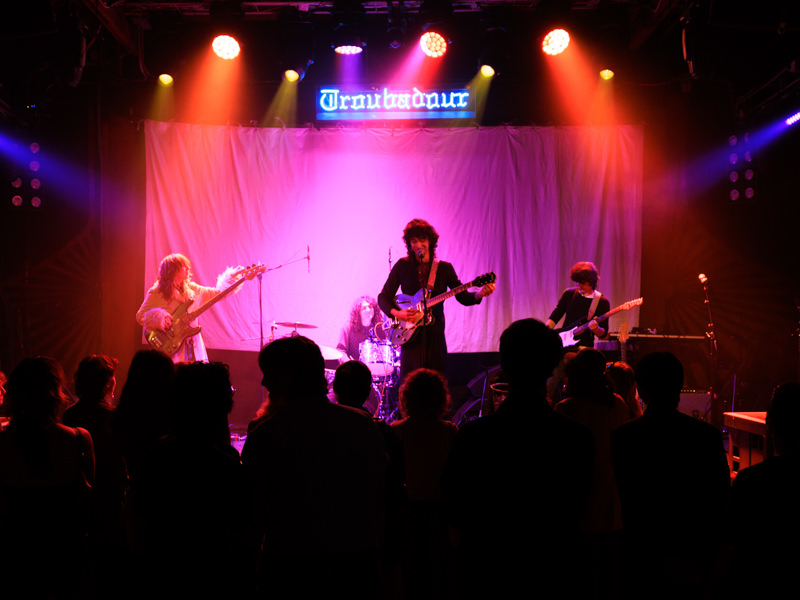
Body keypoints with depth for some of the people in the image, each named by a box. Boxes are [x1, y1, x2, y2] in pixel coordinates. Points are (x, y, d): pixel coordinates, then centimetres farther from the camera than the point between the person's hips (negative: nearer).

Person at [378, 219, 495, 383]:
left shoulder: (444, 268, 5)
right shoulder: (402, 266, 3)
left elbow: (463, 297, 3)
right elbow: (384, 297, 4)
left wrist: (479, 294, -18)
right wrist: (396, 313, -14)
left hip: (435, 334, 1)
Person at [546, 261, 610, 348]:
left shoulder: (602, 302, -1)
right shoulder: (569, 294, 8)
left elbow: (603, 334, 1)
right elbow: (554, 318, 12)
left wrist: (595, 329, -21)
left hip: (584, 346, -3)